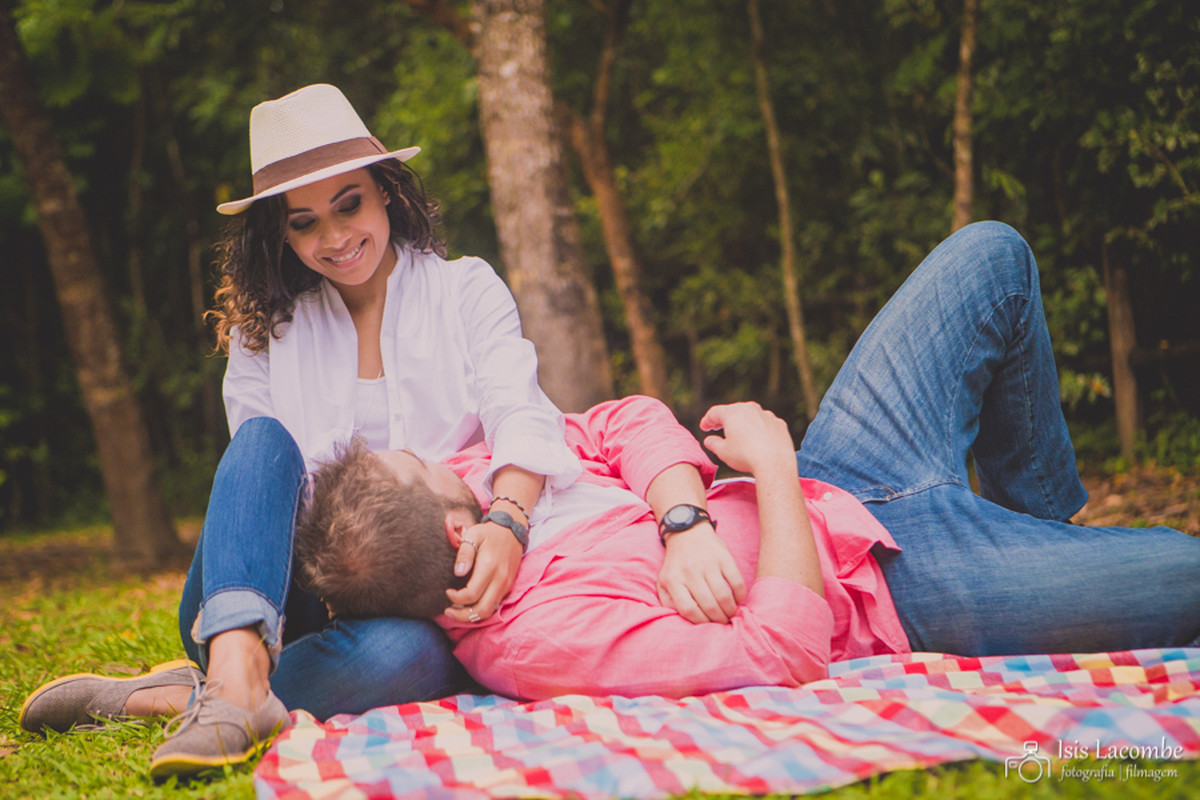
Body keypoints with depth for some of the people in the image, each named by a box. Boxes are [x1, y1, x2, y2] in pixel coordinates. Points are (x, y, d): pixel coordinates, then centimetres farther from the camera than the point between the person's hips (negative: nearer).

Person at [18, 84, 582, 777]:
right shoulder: (267, 331, 13)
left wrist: (506, 520, -33)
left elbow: (520, 413, -10)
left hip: (420, 608, -1)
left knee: (403, 656, -38)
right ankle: (236, 681, -45)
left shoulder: (465, 291, 7)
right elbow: (259, 466, 0)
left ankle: (164, 696, -26)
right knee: (265, 438, -27)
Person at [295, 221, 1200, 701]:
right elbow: (782, 650, -32)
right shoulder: (545, 636, -35)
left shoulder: (464, 477, -11)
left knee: (991, 254, 12)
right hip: (895, 578, -8)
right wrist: (776, 469, -23)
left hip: (826, 493, 8)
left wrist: (682, 519, -24)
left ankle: (1042, 514, 31)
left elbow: (629, 422, -4)